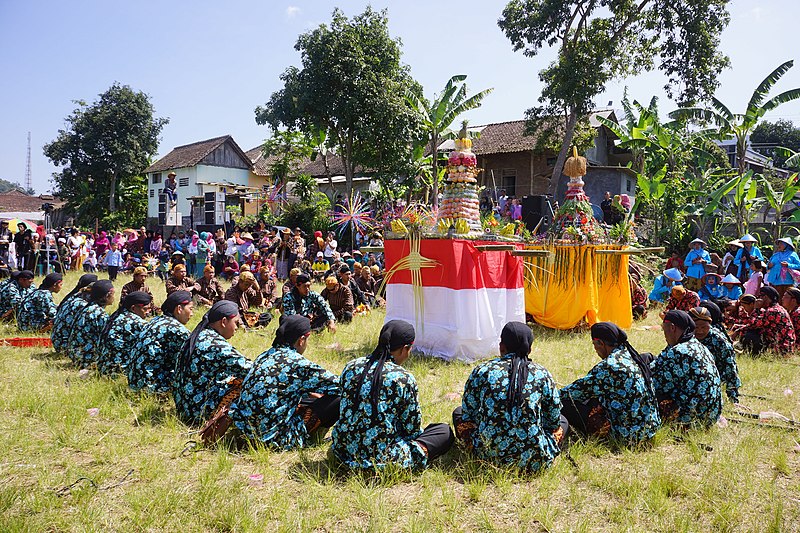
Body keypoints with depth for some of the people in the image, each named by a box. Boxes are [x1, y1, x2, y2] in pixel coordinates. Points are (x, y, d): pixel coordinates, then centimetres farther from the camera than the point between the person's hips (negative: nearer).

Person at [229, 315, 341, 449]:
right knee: (339, 401, -6)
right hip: (276, 437, -8)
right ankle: (312, 435, 12)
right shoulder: (299, 364, -14)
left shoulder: (265, 356, 7)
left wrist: (309, 394, 26)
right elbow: (336, 383, -6)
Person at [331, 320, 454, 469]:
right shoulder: (404, 379, -14)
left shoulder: (351, 367, 0)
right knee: (445, 432, 7)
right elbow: (413, 429, -5)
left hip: (342, 450, 6)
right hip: (380, 459, -6)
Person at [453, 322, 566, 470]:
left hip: (488, 454, 1)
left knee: (459, 412, 27)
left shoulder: (481, 371, -2)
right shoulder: (541, 374, -1)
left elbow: (468, 414, 6)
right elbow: (554, 419, 6)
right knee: (562, 421, 29)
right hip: (533, 460, 0)